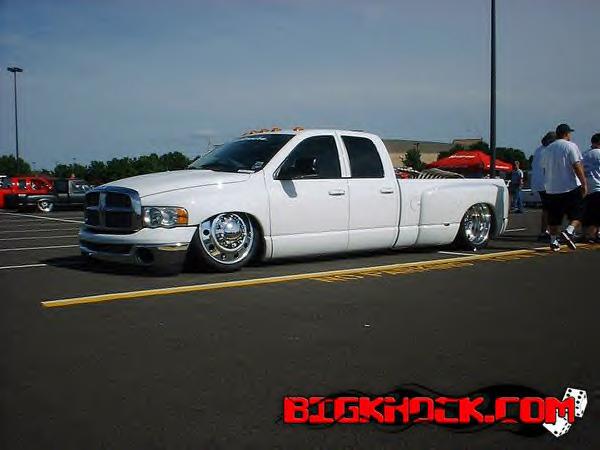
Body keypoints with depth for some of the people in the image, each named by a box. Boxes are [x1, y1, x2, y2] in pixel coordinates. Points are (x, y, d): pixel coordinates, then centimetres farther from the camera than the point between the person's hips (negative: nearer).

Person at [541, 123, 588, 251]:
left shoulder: (547, 149, 13)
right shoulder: (570, 146, -5)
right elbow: (577, 166, -12)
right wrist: (584, 183, -9)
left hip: (551, 189, 5)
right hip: (571, 187, -5)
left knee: (553, 218, 9)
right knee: (577, 214, 3)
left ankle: (553, 241, 10)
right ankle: (569, 231, -18)